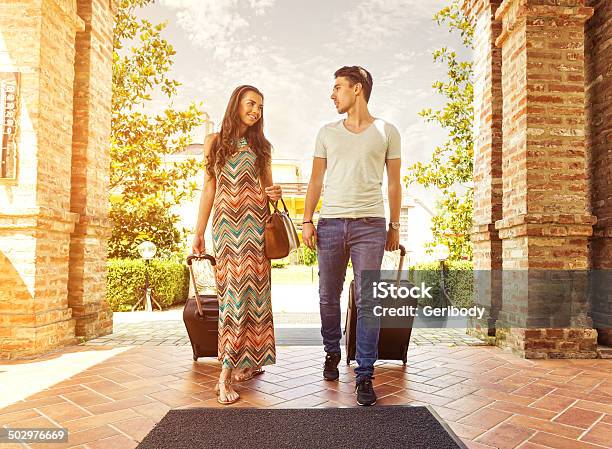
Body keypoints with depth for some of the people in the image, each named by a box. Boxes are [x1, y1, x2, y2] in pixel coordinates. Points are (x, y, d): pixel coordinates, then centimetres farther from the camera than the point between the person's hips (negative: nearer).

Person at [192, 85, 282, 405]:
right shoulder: (215, 142, 11)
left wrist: (274, 194, -4)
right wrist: (198, 232, 4)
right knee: (233, 291, -5)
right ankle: (226, 374, 2)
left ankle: (246, 363, 4)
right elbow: (208, 189, 9)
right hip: (226, 223, -1)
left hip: (255, 224, 1)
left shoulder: (262, 145, 16)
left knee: (251, 288, -4)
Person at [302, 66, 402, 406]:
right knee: (328, 297, 8)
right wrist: (307, 220, 3)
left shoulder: (386, 132, 8)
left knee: (367, 301, -5)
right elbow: (316, 180, 13)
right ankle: (332, 354, 30)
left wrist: (395, 227, 7)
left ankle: (365, 376, 4)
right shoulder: (327, 132, 14)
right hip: (330, 223, 3)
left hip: (370, 224, -2)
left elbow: (394, 183, 10)